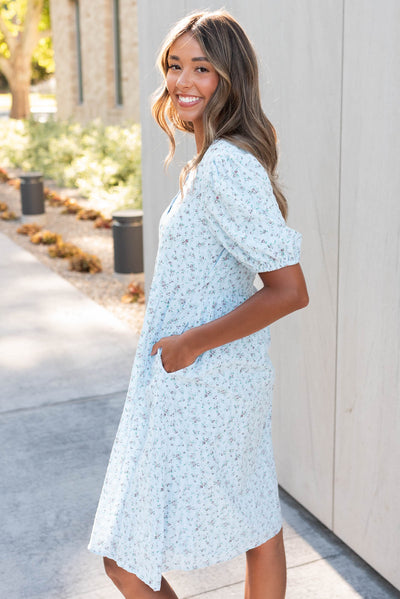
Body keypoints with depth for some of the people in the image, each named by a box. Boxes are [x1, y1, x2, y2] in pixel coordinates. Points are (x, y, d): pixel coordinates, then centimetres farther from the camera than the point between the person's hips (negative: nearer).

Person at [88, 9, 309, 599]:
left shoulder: (226, 164, -21)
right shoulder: (215, 159, 10)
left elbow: (290, 289, -25)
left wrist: (190, 344, -19)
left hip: (197, 395, -10)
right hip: (233, 381, 10)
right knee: (259, 531, 22)